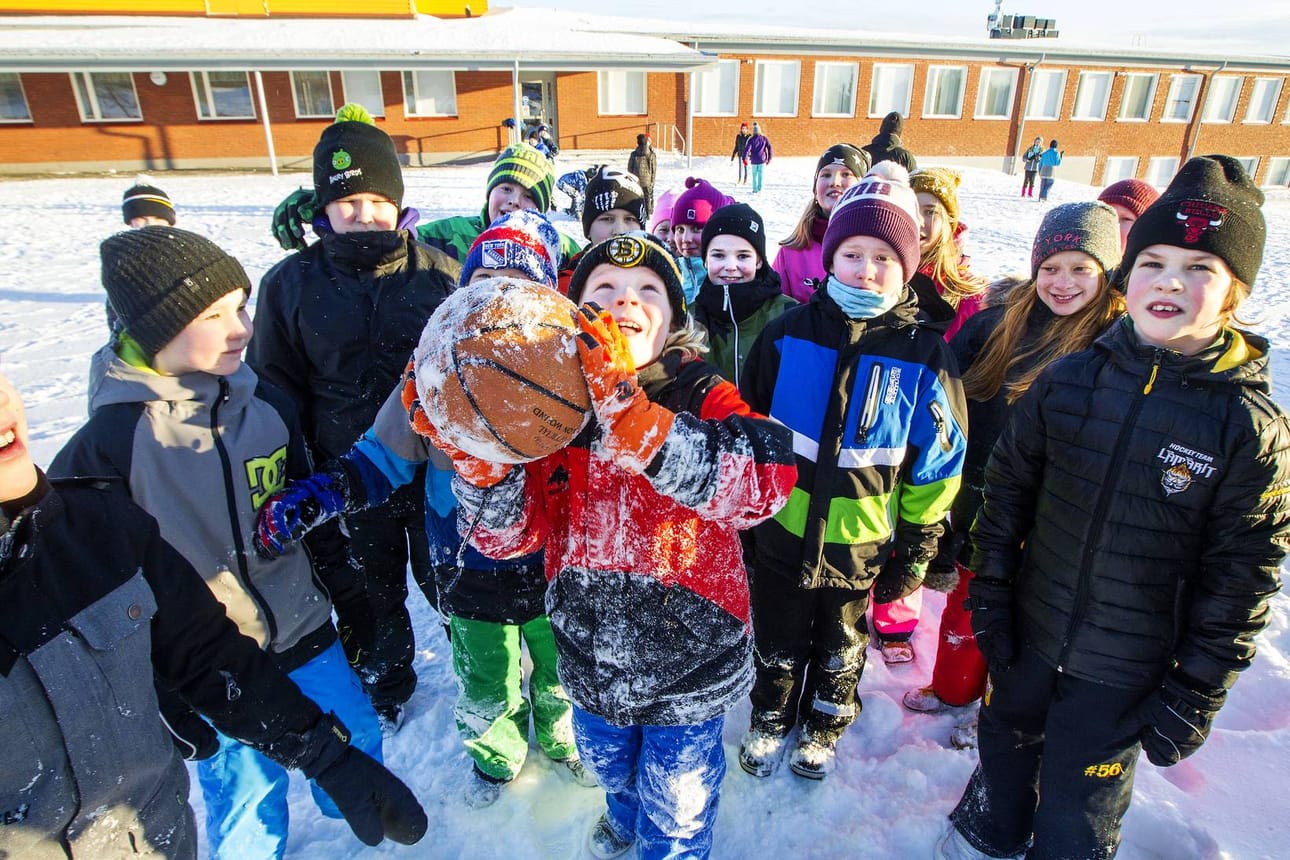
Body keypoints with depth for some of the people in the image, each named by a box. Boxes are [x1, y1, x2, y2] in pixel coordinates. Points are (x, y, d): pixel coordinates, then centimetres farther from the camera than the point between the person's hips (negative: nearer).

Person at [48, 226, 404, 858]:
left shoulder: (267, 405, -6)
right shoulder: (109, 442, -18)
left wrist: (349, 597, 10)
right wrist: (154, 693, -10)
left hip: (303, 633, 4)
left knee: (356, 740, 20)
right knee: (250, 798, 11)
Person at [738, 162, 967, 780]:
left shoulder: (923, 354, -12)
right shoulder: (787, 333, -9)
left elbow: (936, 468, -4)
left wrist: (914, 557, 0)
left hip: (860, 543, 0)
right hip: (781, 531, 1)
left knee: (840, 650, 23)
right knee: (777, 645, 21)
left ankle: (825, 726, 50)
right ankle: (771, 718, 49)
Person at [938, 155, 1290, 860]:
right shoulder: (1069, 379, -9)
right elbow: (1006, 491, -1)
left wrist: (1192, 697, -7)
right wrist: (990, 603, 0)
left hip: (1124, 673, -2)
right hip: (1027, 639, 3)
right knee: (1006, 748, 26)